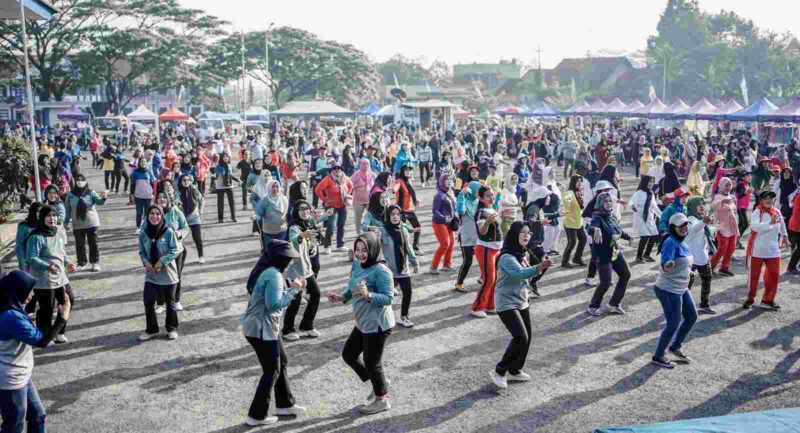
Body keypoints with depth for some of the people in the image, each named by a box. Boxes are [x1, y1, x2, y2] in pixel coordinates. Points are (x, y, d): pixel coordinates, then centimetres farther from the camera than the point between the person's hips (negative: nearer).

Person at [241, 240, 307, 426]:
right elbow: (274, 304, -26)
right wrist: (294, 290, -16)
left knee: (281, 362, 21)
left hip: (256, 326, 10)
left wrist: (293, 289, 5)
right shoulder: (274, 275, -22)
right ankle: (256, 416, 14)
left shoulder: (264, 271, 9)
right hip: (262, 329, -10)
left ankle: (285, 404, 34)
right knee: (272, 371, 4)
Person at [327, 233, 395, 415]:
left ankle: (382, 400, 32)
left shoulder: (381, 271, -22)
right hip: (363, 323, 9)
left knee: (371, 363, 7)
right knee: (348, 354, 20)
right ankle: (379, 384, 38)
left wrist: (368, 295, -37)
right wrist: (341, 297, -4)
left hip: (377, 325, -9)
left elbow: (388, 298, -24)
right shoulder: (356, 265, 1)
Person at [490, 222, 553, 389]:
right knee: (521, 338, -15)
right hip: (506, 304, -9)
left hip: (521, 302, 9)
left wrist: (541, 266, 1)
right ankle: (499, 371, 1)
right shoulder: (507, 257, -23)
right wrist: (539, 267, -54)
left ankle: (515, 371, 31)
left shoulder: (522, 254, 4)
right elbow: (520, 273, -40)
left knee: (526, 338, 12)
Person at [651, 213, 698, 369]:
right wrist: (667, 266, -56)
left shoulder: (680, 242, 5)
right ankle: (657, 357, 12)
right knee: (673, 324, -2)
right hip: (668, 290, -10)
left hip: (681, 288, 10)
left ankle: (675, 346, 34)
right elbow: (665, 265, -36)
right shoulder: (670, 242, -22)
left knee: (692, 316, 18)